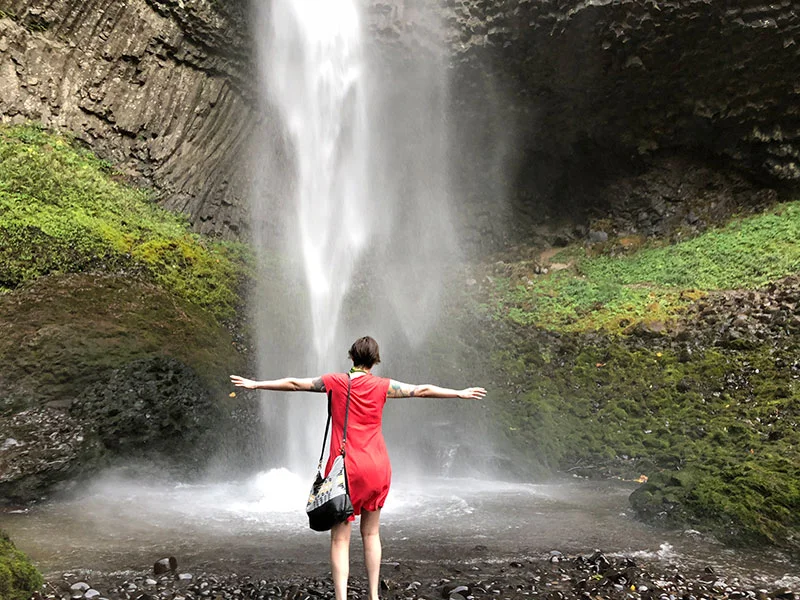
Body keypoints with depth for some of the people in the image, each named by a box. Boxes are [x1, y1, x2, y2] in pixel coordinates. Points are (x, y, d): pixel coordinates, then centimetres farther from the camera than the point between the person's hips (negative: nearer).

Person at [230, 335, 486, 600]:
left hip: (346, 467, -2)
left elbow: (294, 384, 4)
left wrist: (255, 384, 14)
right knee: (371, 533, 17)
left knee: (340, 538, 0)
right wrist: (460, 393, 18)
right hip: (377, 468, 2)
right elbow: (422, 390, 8)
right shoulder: (382, 386, 2)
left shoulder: (335, 382, 0)